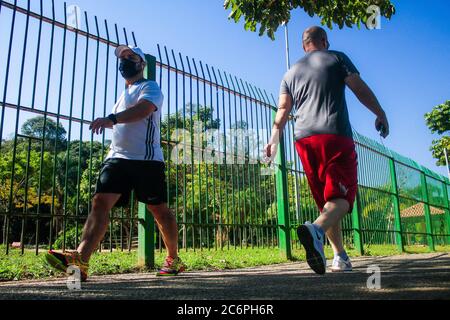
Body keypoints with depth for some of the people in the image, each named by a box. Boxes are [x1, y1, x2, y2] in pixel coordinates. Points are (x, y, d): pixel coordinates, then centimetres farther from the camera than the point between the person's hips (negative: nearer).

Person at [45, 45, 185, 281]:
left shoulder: (150, 87, 3)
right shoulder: (123, 95, 27)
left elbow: (144, 109, -20)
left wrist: (112, 118, -34)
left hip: (147, 160, -6)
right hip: (117, 158, 7)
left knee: (160, 210, -1)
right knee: (100, 202, -12)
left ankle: (174, 260, 15)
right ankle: (80, 261, -20)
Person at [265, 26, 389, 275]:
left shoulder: (291, 73, 19)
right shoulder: (336, 58, 10)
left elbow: (283, 110, 10)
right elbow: (360, 89, 4)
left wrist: (273, 141, 7)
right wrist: (381, 114, 13)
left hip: (304, 140, 5)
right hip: (336, 136, -4)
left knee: (325, 200, 12)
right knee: (341, 197, -10)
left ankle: (340, 256, 13)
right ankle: (316, 229, -39)